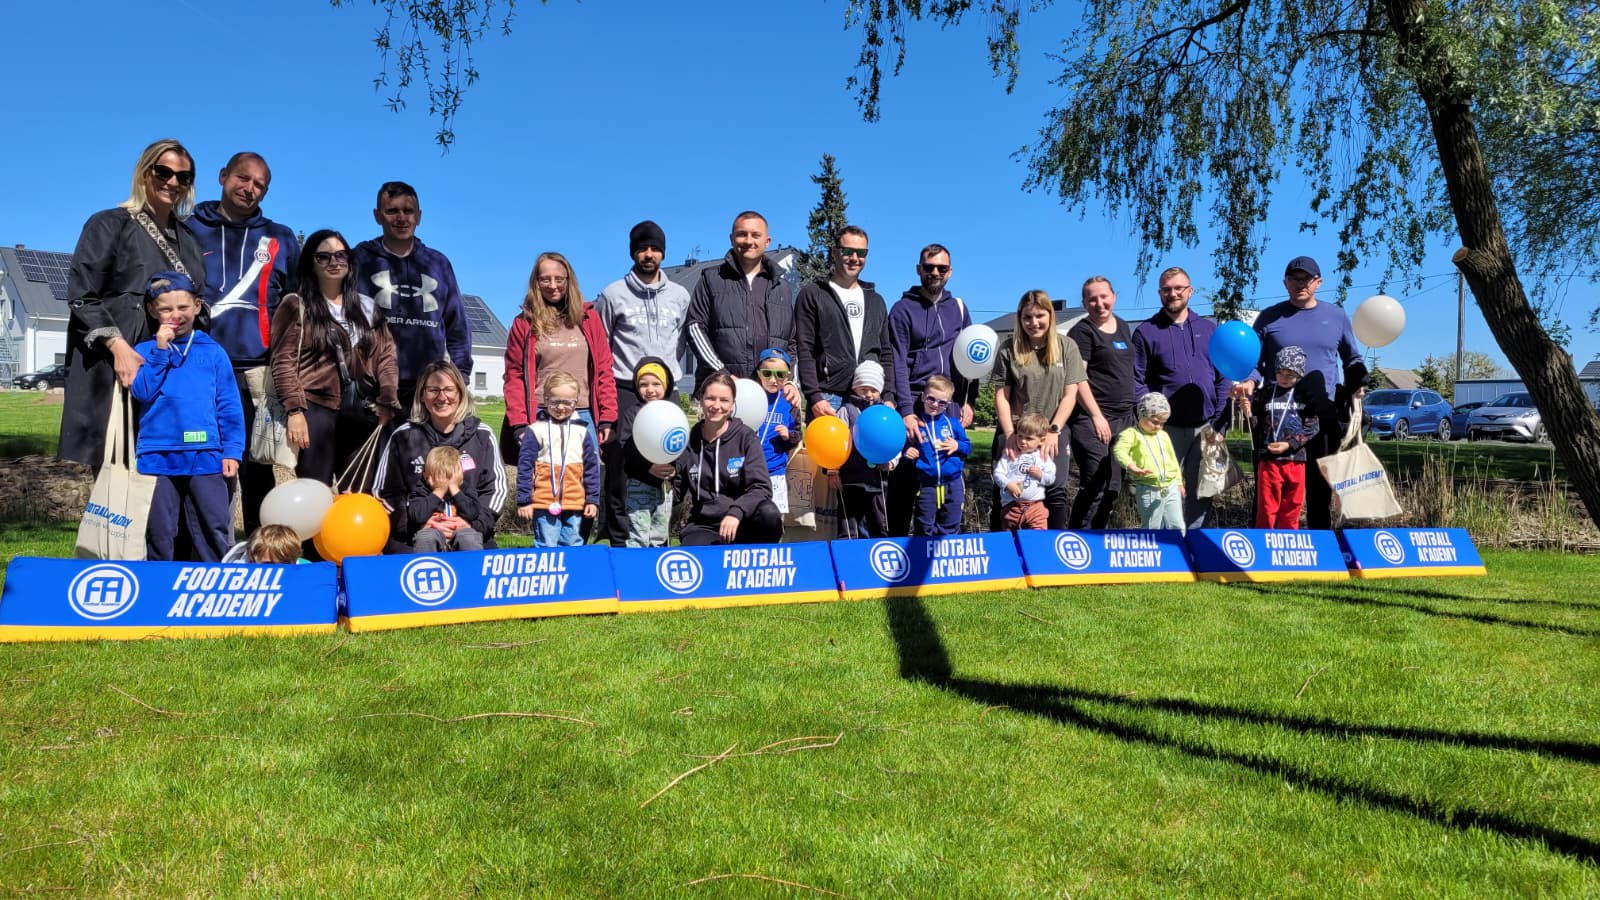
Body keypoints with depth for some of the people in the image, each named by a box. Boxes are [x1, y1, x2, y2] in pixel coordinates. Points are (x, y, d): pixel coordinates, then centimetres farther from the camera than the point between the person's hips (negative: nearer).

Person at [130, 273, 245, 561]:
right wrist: (160, 350, -14)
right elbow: (142, 392, -11)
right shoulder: (145, 350, 4)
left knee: (215, 530, 4)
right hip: (157, 456, 0)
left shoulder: (213, 352, 4)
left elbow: (229, 406, 4)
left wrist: (232, 450, -1)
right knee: (158, 532, 10)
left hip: (206, 455, 0)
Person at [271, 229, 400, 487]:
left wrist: (388, 403, -2)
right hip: (316, 409, -4)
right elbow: (283, 362, -3)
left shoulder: (367, 307, 16)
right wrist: (294, 410, -13)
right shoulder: (296, 305, 4)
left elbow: (385, 356, 11)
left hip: (361, 412, 4)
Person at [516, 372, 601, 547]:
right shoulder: (535, 431, -2)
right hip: (544, 504, -3)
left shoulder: (582, 432, 7)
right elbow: (524, 468, -2)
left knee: (573, 546, 12)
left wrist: (593, 500, 8)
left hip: (574, 504, 3)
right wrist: (523, 501, -5)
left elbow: (592, 468, 10)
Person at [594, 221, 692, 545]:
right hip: (624, 392, -3)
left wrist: (671, 372, 10)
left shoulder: (680, 295, 11)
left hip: (665, 391, 3)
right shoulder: (613, 294, 3)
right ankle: (621, 540, 1)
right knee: (620, 468, -6)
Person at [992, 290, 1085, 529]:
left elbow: (1070, 395, 1)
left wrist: (1053, 431, -9)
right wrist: (1010, 435, -9)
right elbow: (1001, 395, 1)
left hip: (1053, 432, 0)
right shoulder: (1009, 350, 2)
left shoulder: (1067, 347, 3)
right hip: (1014, 432, 0)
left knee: (1055, 490, -13)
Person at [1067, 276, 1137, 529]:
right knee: (1095, 486, -12)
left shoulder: (1123, 327, 17)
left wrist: (1133, 413, 18)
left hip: (1123, 418, 8)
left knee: (1113, 488, 10)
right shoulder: (1082, 331, -6)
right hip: (1092, 420, -8)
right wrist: (1096, 415, -17)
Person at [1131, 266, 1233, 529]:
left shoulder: (1209, 329, 12)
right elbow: (1137, 382, -2)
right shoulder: (1146, 331, 3)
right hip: (1167, 428, -3)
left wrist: (1220, 424, 1)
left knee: (1200, 494, 9)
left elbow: (1223, 379, 10)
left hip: (1205, 427, 3)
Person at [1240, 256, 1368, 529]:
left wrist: (1357, 383, 2)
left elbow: (1352, 360, 20)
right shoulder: (1269, 318, 5)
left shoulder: (1337, 317, 10)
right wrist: (1250, 381, -13)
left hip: (1325, 417, 2)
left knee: (1320, 485, 9)